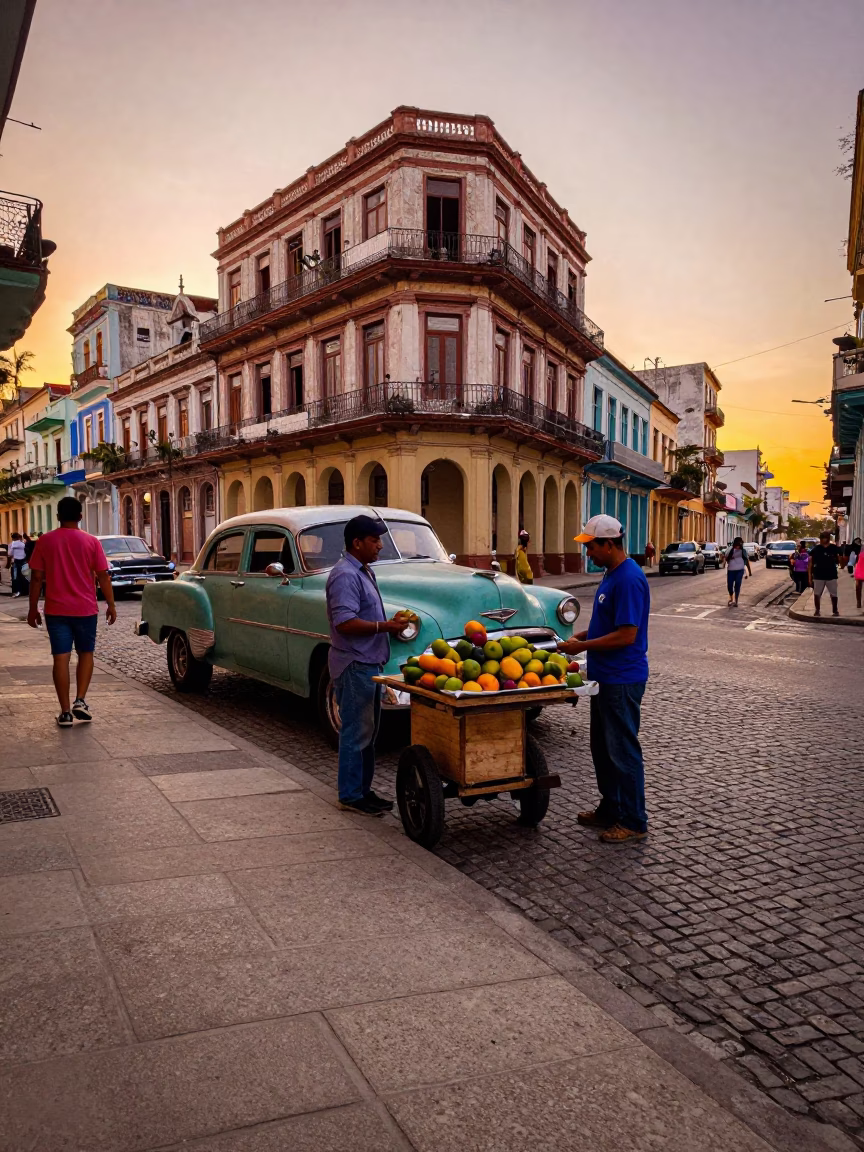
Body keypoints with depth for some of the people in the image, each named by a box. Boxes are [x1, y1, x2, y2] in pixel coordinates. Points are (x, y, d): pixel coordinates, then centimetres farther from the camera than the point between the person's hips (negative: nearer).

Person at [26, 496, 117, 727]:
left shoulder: (45, 541, -1)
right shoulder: (91, 542, -4)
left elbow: (36, 577, -1)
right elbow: (103, 576, -4)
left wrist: (33, 608, 7)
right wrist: (111, 605, 4)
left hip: (56, 610, 1)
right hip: (85, 609, 0)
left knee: (61, 658, 3)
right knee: (86, 653, 16)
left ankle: (65, 711, 3)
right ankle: (80, 701, 3)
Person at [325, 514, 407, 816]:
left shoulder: (363, 572, 15)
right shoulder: (345, 575, -18)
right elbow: (345, 622, -26)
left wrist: (391, 623, 10)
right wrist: (384, 626, -22)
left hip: (368, 664, 10)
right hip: (353, 666, -10)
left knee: (367, 731, 16)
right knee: (356, 732, -3)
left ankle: (362, 789, 25)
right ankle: (350, 796, 7)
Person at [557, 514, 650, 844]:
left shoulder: (629, 579, -21)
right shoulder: (612, 574, 11)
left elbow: (626, 634, -24)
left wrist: (583, 646, -17)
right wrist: (583, 635, 7)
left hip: (622, 681, -10)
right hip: (605, 677, 10)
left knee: (623, 751, 0)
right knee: (602, 749, 18)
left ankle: (633, 822, 13)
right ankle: (610, 810, 31)